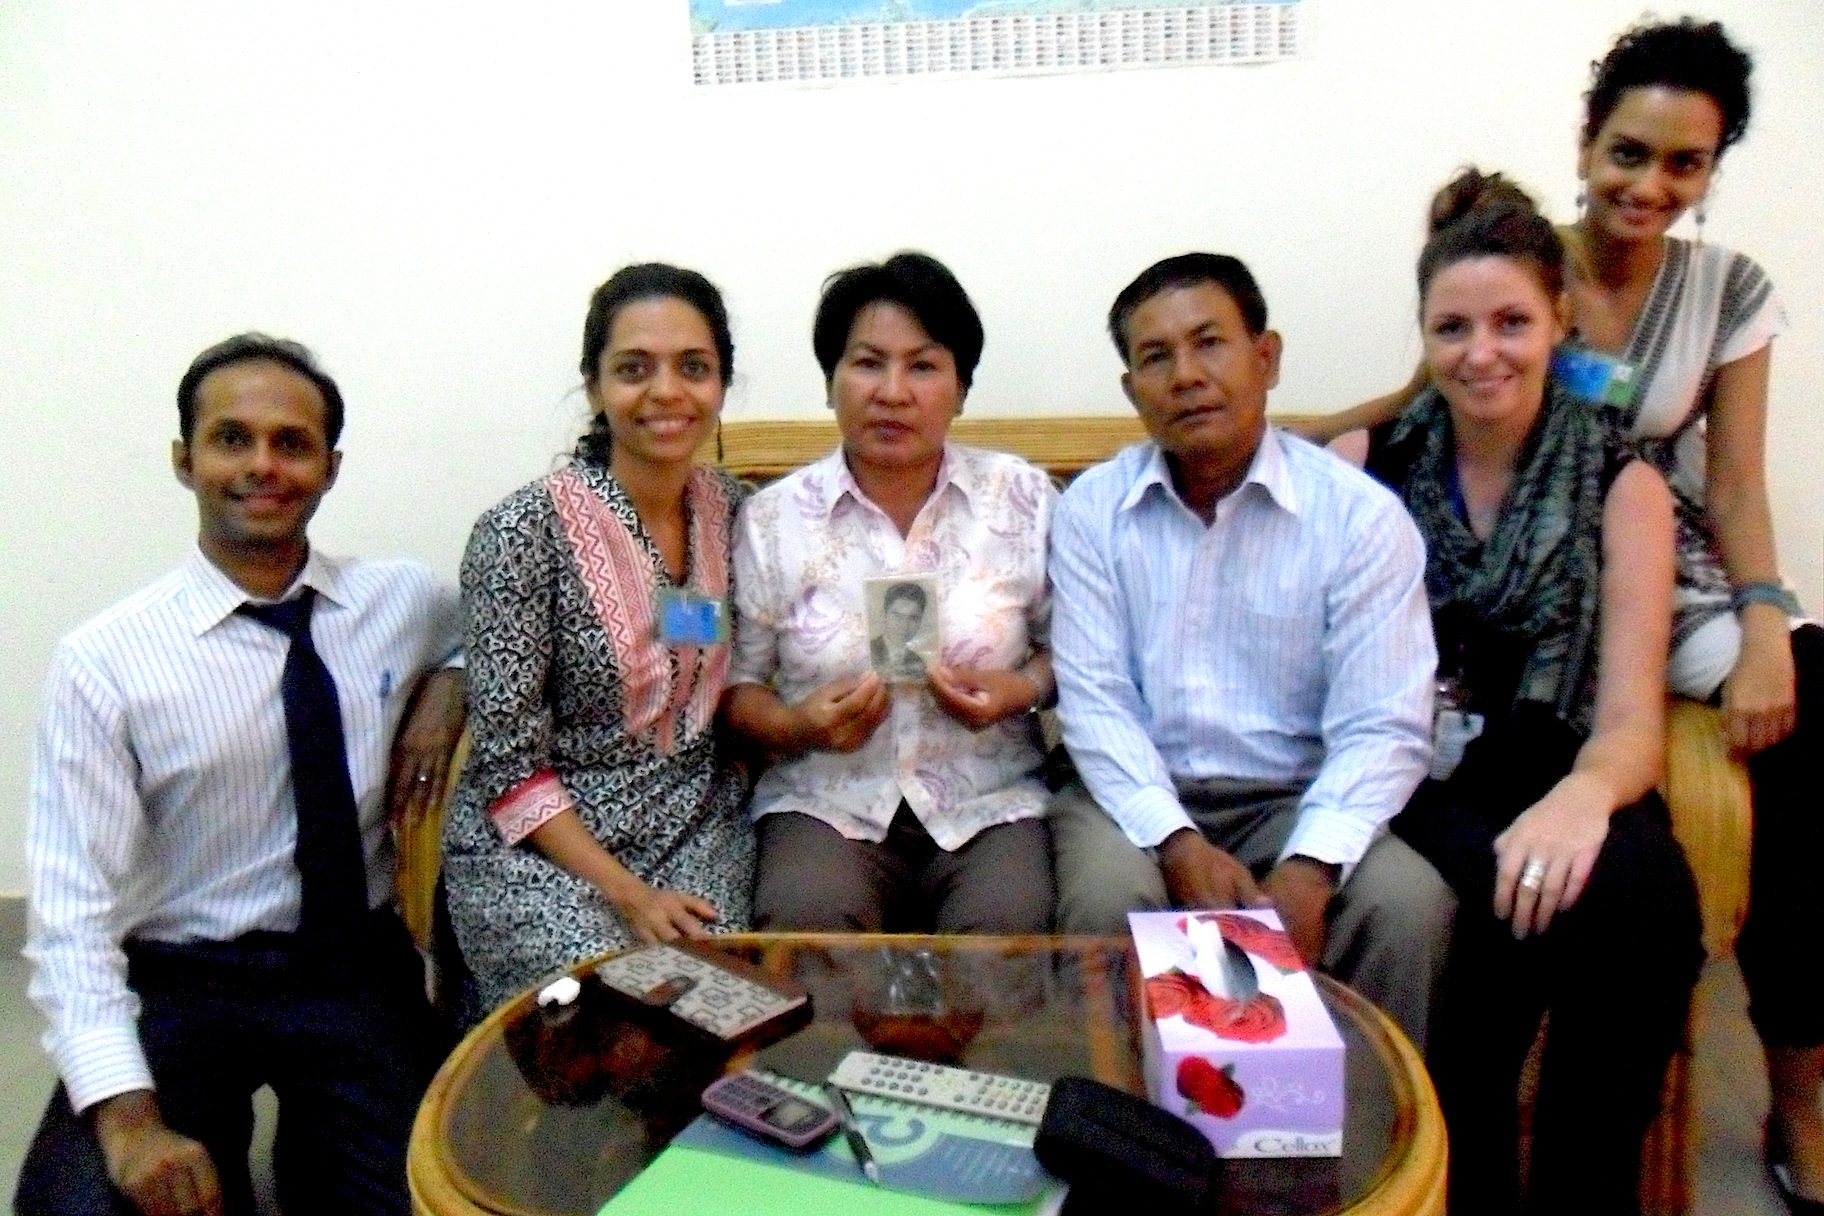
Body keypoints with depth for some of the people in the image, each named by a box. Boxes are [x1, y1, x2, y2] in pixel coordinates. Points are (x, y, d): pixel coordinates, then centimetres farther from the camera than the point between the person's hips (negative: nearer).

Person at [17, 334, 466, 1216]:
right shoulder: (103, 663, -9)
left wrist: (450, 684, -1)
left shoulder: (409, 599, 1)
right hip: (178, 986, -1)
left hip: (359, 975, 2)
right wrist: (128, 1120, -25)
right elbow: (73, 917, -11)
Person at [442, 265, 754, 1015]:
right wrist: (628, 893, -17)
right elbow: (510, 763, -12)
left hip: (697, 828, 4)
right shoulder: (524, 531, -13)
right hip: (538, 842, -3)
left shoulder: (736, 511, 2)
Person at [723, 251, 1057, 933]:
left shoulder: (1022, 499, 3)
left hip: (987, 802, 1)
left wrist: (1024, 689, -11)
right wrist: (796, 725, -14)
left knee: (1007, 928, -28)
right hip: (826, 802, 0)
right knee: (805, 924, -29)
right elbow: (736, 682, 7)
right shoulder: (771, 518, 2)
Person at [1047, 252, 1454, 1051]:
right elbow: (1095, 701, -6)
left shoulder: (1359, 514, -4)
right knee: (1106, 898, -30)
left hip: (1296, 799, 0)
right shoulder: (1093, 509, 0)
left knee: (1410, 906, -26)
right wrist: (1177, 841, -21)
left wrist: (1308, 869, -25)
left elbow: (1380, 727, -9)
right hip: (1139, 792, 0)